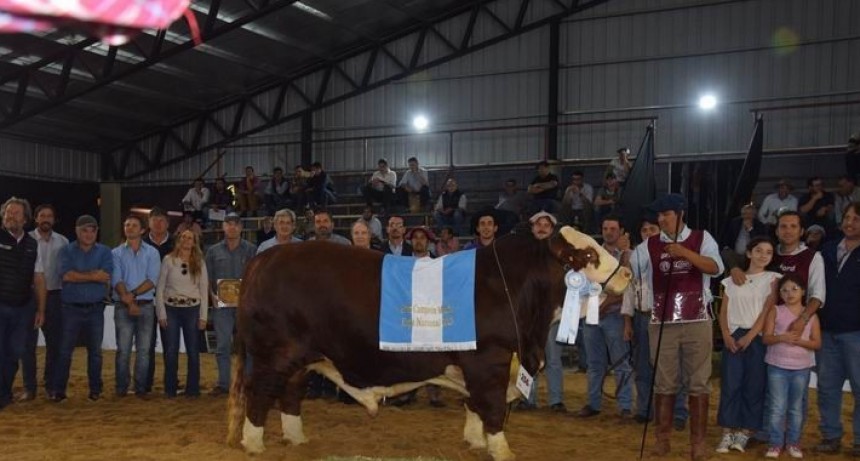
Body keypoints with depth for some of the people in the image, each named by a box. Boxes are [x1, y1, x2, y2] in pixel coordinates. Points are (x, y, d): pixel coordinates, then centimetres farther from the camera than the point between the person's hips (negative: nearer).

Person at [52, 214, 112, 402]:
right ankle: (58, 390, 10)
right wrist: (93, 276, -11)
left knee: (95, 351, 8)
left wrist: (78, 275, -11)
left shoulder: (105, 252, 4)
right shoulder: (66, 251, 2)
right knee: (64, 350, 3)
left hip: (96, 309, 1)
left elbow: (105, 276, -12)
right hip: (71, 308, -1)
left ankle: (95, 390, 17)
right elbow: (66, 275, -14)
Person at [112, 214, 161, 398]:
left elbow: (152, 280, -3)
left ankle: (140, 388, 9)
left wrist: (133, 294, -14)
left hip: (146, 306, 0)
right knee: (123, 349, 0)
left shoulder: (151, 253, 6)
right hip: (123, 307, 0)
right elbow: (116, 281, -3)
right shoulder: (116, 253, 6)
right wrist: (128, 301, -14)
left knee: (144, 349, 1)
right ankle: (121, 387, 9)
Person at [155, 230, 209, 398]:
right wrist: (161, 314, -5)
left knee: (193, 351, 4)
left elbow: (204, 291, 4)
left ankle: (192, 389, 14)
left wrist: (203, 316, -1)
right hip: (171, 309, -1)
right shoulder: (168, 260, 0)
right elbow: (160, 288, 0)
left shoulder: (200, 263, 4)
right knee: (171, 351, 2)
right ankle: (170, 389, 13)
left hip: (192, 310, 1)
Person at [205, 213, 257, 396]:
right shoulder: (213, 251, 10)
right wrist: (212, 295, -3)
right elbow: (207, 277, 11)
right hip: (222, 304, 1)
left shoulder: (251, 250, 5)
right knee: (222, 345, 3)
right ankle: (223, 383, 10)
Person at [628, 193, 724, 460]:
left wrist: (684, 252, -25)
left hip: (697, 322, -1)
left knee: (698, 383, 4)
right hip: (661, 324, 2)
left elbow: (716, 268, -15)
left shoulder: (702, 239, 2)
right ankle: (662, 438, 17)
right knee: (664, 383, 8)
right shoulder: (648, 246, 5)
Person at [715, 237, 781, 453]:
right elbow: (724, 311, 11)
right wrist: (726, 335, -6)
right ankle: (728, 433, -1)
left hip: (758, 338, -2)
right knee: (730, 385, -4)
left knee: (754, 386, -2)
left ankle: (745, 433, 5)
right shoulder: (732, 280, 13)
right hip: (733, 336, 2)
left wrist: (749, 336, -13)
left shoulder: (773, 278, 5)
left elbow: (768, 310, -5)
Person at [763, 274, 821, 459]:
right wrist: (781, 337, -24)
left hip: (801, 368, 2)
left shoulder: (811, 315, 4)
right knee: (777, 407, 0)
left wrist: (801, 341, -17)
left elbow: (817, 343, 1)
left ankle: (793, 442, 20)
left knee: (796, 408, 10)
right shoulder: (775, 312, 0)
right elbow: (766, 338, -5)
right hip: (777, 367, -1)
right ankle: (776, 442, 8)